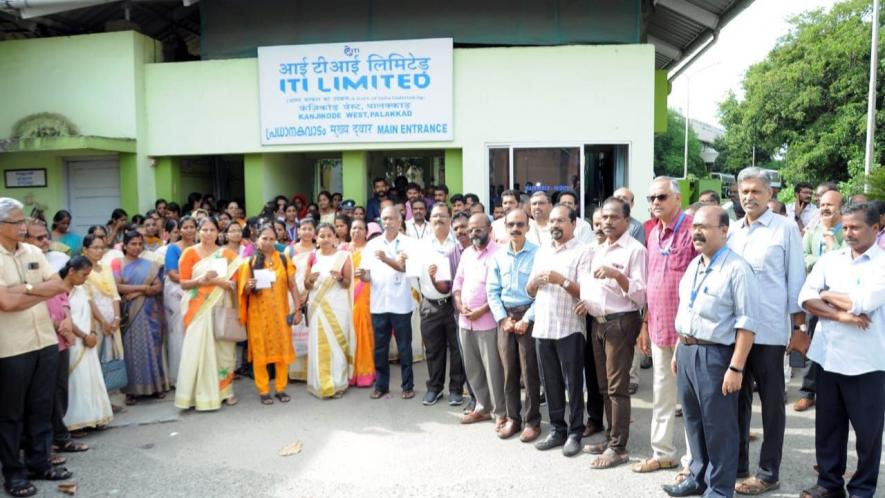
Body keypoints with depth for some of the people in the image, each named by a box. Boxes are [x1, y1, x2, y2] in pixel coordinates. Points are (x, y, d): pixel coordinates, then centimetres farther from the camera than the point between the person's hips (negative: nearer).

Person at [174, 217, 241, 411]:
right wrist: (201, 280, -16)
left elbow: (234, 283, 1)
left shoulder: (227, 254, 7)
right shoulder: (189, 253, 4)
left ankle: (224, 389, 16)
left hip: (221, 308, 2)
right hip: (198, 308, -1)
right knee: (198, 349, -5)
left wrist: (216, 280, -15)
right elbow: (183, 283, 1)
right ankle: (200, 393, 3)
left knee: (223, 348, 4)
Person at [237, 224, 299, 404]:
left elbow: (292, 286, 4)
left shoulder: (284, 260, 4)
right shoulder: (249, 262, 2)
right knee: (260, 350, 3)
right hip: (258, 313, -1)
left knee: (282, 349, 4)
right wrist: (249, 286, -18)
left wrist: (297, 308, -3)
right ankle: (263, 391, 13)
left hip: (280, 312, 1)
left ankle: (281, 388, 16)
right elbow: (244, 291, 4)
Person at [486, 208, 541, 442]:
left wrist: (526, 319, -13)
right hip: (505, 317, 4)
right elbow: (492, 291, 7)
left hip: (528, 316, -4)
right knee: (509, 370, 10)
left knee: (529, 371, 2)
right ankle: (513, 418, 21)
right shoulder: (498, 256, 7)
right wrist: (503, 319, -3)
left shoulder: (537, 254, -6)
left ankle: (533, 421, 15)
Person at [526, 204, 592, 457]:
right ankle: (557, 429, 24)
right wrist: (535, 280, -5)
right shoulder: (541, 252, 15)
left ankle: (574, 433, 15)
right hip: (543, 327, 6)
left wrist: (562, 280, -22)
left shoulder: (583, 252, -4)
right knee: (551, 383, 12)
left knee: (573, 384, 4)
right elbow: (530, 291, 16)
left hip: (569, 328, -5)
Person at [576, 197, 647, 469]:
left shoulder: (635, 250, -9)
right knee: (604, 386, 13)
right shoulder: (598, 250, 16)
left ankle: (618, 448, 6)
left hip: (621, 323, -8)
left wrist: (617, 274, -25)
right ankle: (612, 438, 25)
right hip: (598, 323, 8)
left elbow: (641, 295, -14)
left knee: (617, 387, -3)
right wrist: (587, 302, 6)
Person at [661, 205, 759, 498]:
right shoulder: (694, 265, 12)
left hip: (715, 354, -8)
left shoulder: (737, 268, -13)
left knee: (718, 426, 5)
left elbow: (746, 322, -17)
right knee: (693, 420, 18)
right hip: (687, 351, 8)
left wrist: (736, 368, -19)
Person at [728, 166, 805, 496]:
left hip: (769, 330, -5)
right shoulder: (731, 230, 10)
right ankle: (736, 464, 27)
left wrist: (799, 326, -5)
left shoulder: (786, 229, -3)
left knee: (771, 402, 7)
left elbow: (796, 279, -3)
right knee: (738, 398, 14)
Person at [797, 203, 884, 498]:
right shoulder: (829, 259, 6)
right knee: (827, 424, 14)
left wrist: (828, 295, -4)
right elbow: (806, 299, -3)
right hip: (828, 355, 4)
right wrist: (840, 315, -16)